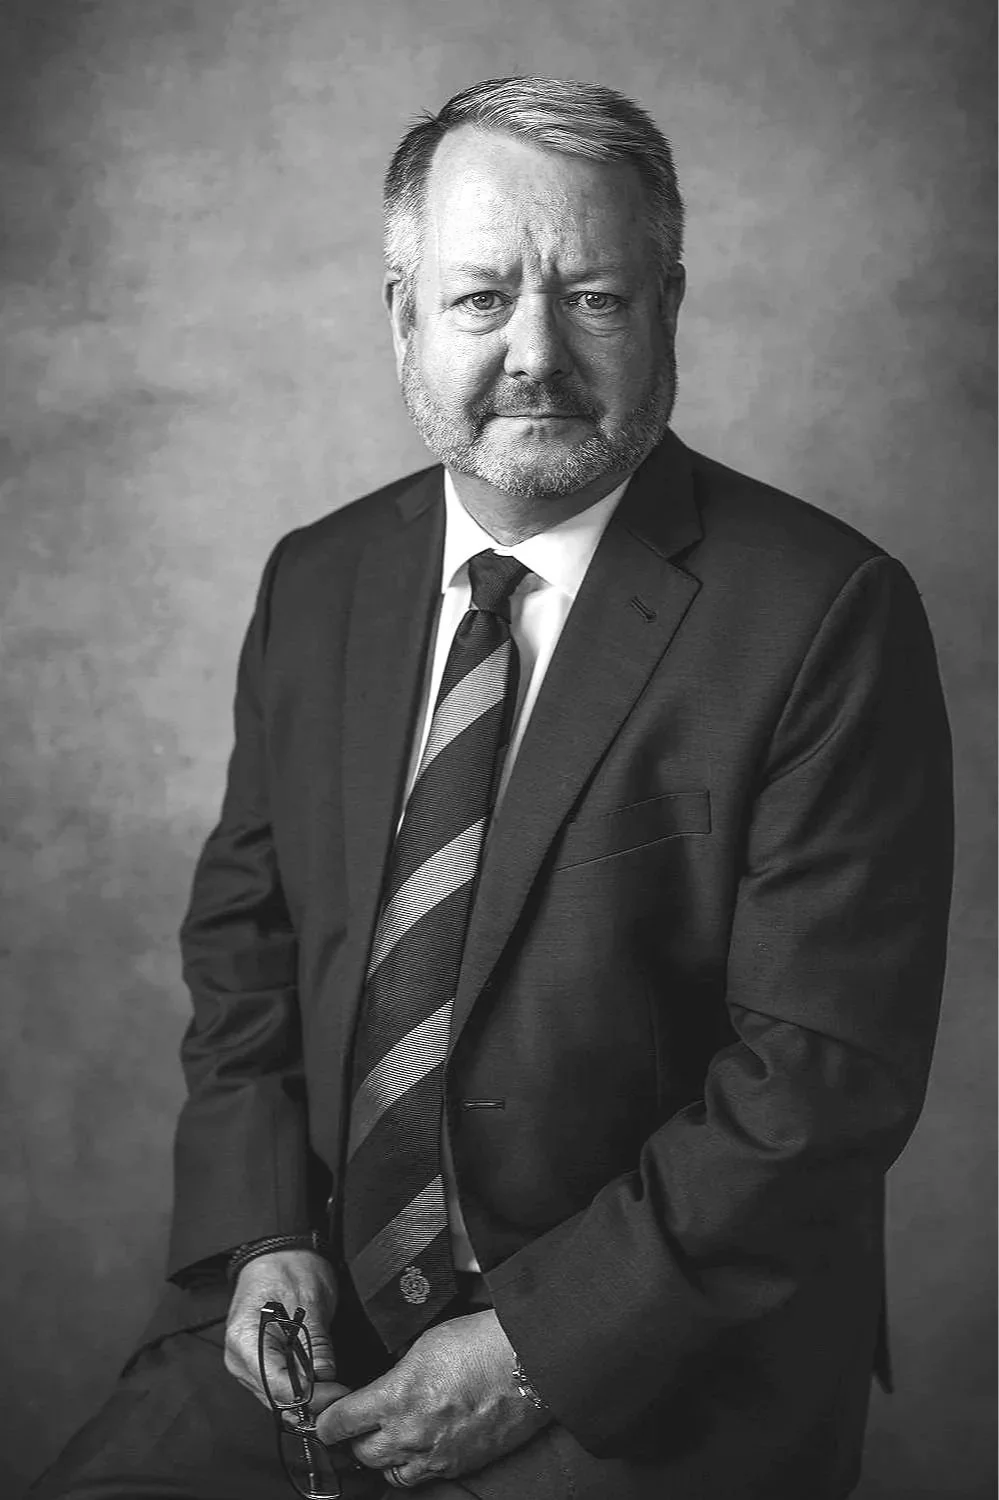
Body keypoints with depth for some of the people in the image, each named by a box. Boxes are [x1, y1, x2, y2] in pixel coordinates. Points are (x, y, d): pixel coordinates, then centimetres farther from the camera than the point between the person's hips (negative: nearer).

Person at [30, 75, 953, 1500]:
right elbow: (242, 930, 10)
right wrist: (264, 1231, -4)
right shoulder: (317, 582, 5)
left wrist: (536, 1343, -15)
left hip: (659, 1371, -3)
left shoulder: (827, 617, -13)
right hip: (313, 1301, 4)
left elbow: (830, 1064, -15)